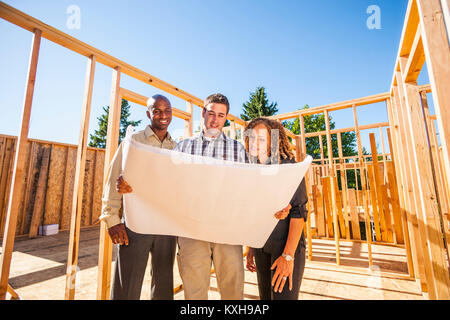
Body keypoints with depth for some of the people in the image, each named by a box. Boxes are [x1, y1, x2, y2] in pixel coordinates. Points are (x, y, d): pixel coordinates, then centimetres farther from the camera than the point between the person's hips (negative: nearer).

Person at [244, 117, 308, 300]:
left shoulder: (289, 167, -11)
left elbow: (299, 212, -14)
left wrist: (288, 256, -19)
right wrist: (251, 248, 12)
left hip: (287, 245, -5)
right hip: (261, 248, 5)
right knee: (265, 296, 16)